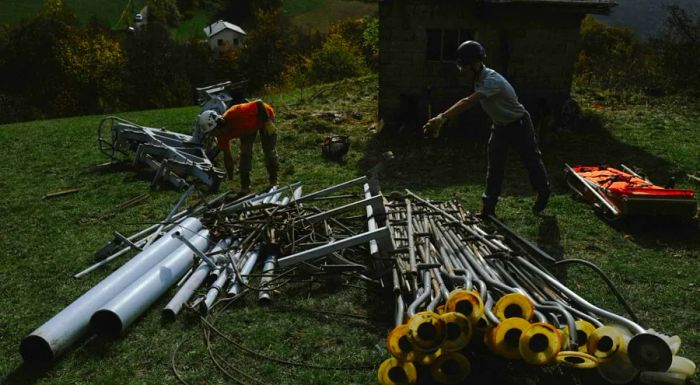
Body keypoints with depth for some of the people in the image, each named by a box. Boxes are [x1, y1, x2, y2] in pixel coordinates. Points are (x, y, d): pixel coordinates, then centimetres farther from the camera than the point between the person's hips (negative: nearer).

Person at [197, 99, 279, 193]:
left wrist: (268, 123, -31)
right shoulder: (222, 136, -23)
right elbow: (227, 157, -11)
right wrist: (230, 178, -7)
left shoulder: (235, 114, -44)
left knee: (269, 151, -4)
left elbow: (259, 103, -35)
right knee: (245, 154, -6)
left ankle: (274, 182, 14)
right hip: (248, 126, 5)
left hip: (265, 116, -4)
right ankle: (245, 187, 3)